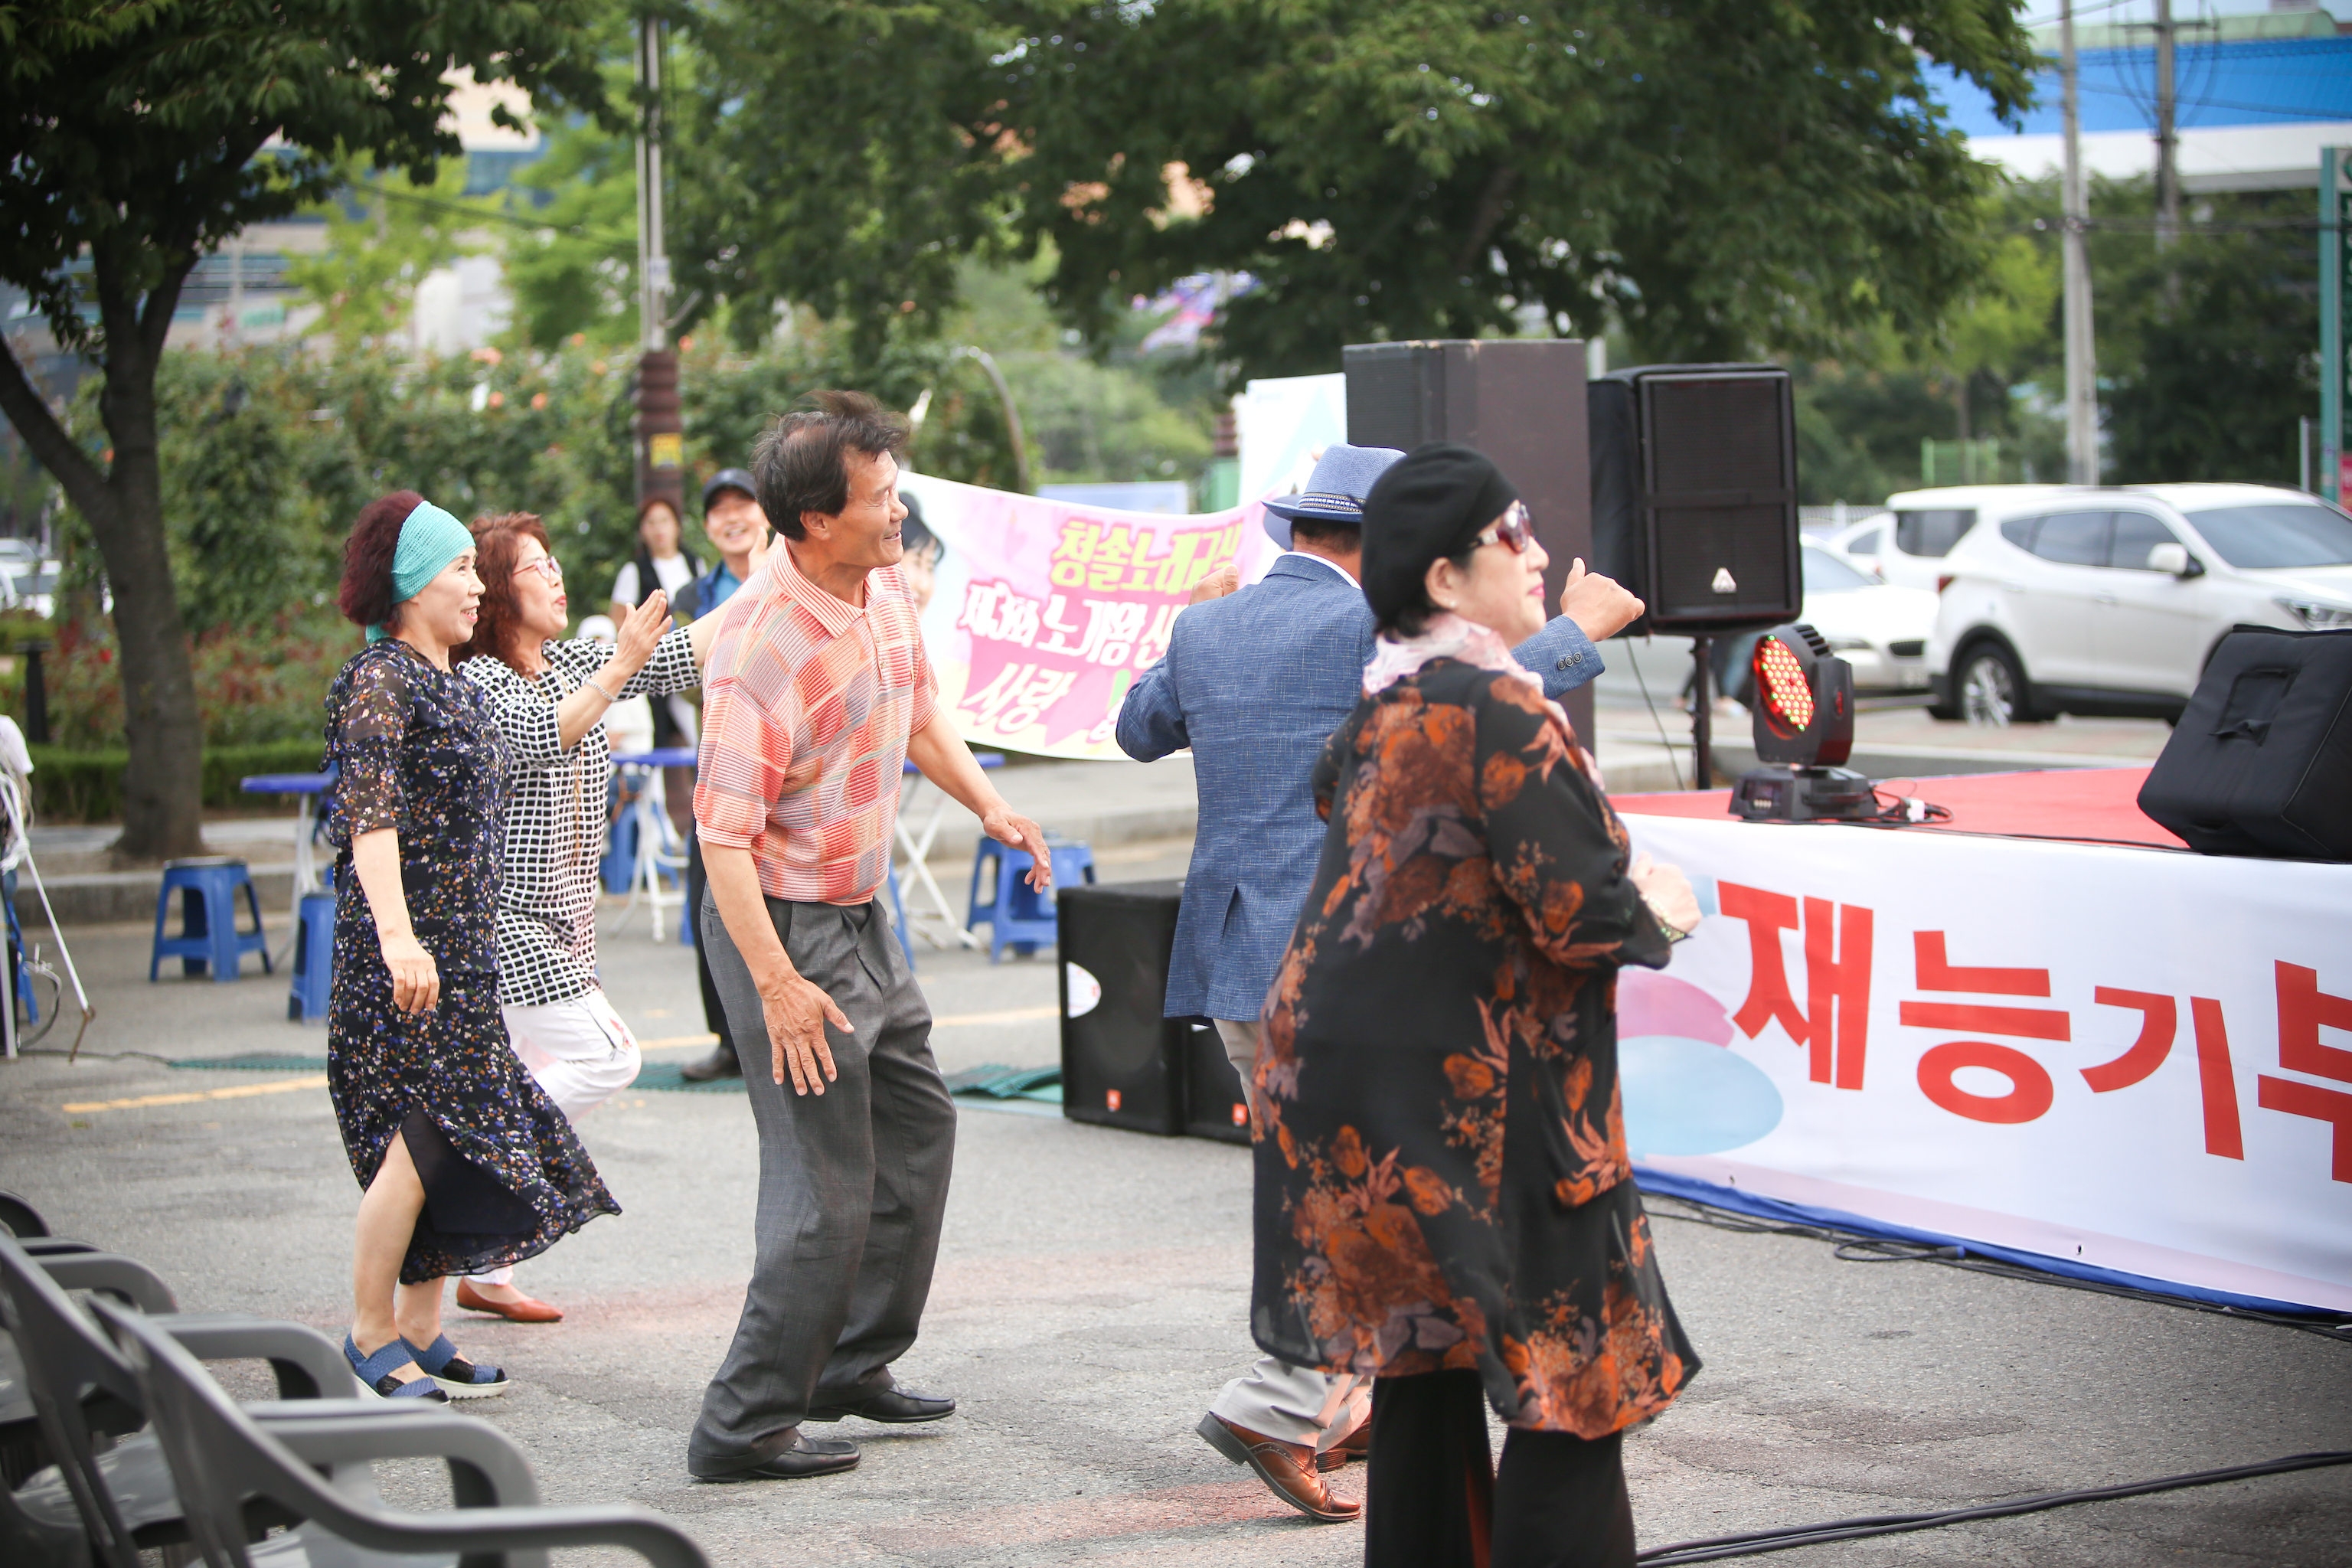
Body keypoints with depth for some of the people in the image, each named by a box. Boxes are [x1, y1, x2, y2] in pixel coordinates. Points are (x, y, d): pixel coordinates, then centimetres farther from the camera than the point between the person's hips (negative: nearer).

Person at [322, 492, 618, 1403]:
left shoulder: (458, 687, 16)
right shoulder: (380, 682, -11)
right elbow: (369, 815, -23)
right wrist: (397, 933, -35)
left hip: (465, 944, 9)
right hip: (401, 950, -9)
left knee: (453, 1139, 7)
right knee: (424, 1134, -11)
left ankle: (421, 1336, 13)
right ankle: (372, 1338, -1)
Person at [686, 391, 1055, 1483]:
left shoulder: (887, 594, 2)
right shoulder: (761, 644, -25)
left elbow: (920, 716, 22)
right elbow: (723, 833, -27)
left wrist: (991, 809, 11)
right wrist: (776, 984, -31)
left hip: (861, 918, 10)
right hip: (785, 926, -10)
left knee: (917, 1126, 21)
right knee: (827, 1187, -8)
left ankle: (853, 1364, 35)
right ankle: (743, 1428, 1)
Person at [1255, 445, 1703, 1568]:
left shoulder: (1384, 701, 9)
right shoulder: (1497, 707, -19)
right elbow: (1579, 909, -23)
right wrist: (1654, 917, 0)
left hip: (1349, 1077, 9)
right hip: (1466, 1098, -9)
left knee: (1425, 1371, 17)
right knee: (1575, 1388, -3)